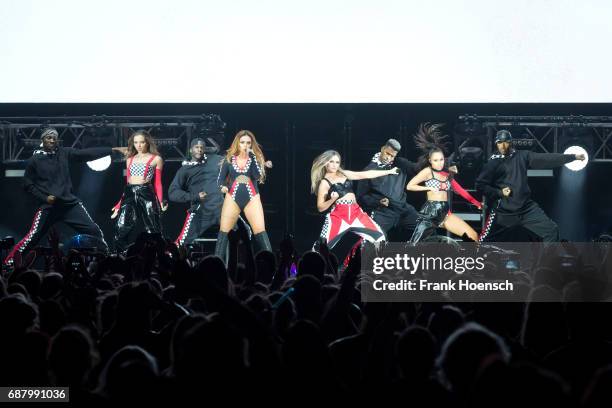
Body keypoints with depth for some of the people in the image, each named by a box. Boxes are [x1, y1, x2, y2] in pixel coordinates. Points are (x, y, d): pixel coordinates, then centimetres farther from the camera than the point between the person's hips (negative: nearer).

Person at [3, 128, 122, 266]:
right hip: (48, 205, -3)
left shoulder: (64, 153, 5)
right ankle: (9, 263, 7)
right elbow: (28, 184, 2)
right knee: (33, 237, -5)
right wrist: (44, 198, -9)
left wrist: (112, 149, -7)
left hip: (70, 202, 3)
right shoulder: (35, 160, -1)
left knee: (93, 230, -3)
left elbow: (87, 153, 0)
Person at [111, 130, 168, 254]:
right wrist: (119, 205, 15)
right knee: (121, 228, -11)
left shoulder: (156, 159, 8)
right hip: (129, 195, 3)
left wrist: (161, 202, -10)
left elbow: (157, 183, 4)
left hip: (147, 194, -3)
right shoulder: (130, 159, 19)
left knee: (152, 230, -3)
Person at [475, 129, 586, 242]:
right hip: (503, 210, -3)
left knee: (552, 230, -5)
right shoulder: (493, 163, -1)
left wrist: (573, 157, -4)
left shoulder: (522, 156, 6)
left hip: (526, 208, 3)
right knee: (485, 242, -3)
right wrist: (499, 192, -13)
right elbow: (480, 184, 0)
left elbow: (545, 159, 2)